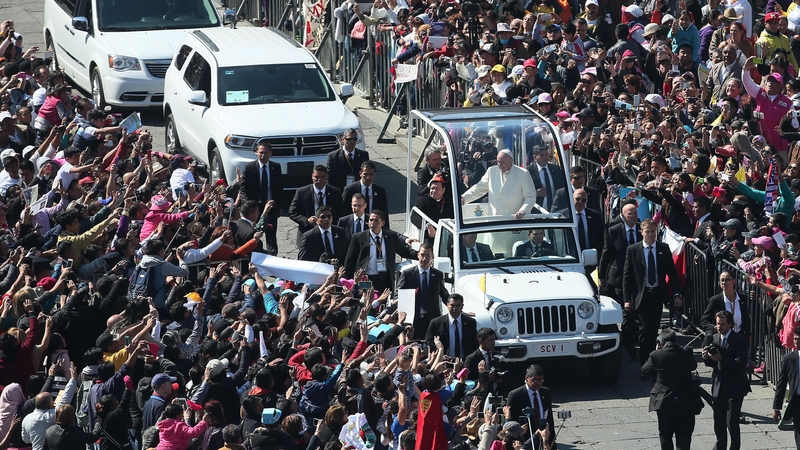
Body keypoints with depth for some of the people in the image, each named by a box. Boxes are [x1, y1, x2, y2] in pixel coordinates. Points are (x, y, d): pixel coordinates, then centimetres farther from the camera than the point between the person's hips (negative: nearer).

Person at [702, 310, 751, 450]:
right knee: (718, 421, 14)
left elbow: (741, 363, -21)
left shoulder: (739, 340, -12)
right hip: (718, 385, 6)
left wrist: (721, 359, -27)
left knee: (732, 422, -7)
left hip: (735, 387, -6)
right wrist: (706, 358, -9)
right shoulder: (714, 338, 7)